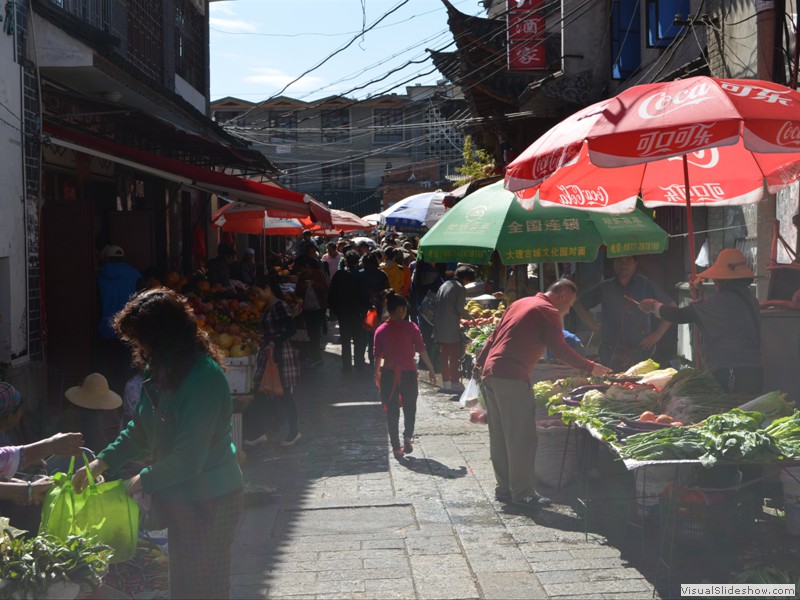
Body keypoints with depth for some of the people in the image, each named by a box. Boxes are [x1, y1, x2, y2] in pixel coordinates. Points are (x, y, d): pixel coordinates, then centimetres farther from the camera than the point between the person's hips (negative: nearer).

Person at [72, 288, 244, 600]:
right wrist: (101, 463, 5)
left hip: (208, 502, -9)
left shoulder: (203, 378, -26)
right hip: (180, 498, 9)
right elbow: (139, 429, 15)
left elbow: (189, 458, -25)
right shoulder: (159, 372, 3)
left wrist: (144, 480, -12)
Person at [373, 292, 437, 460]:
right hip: (408, 373, -1)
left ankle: (396, 448, 10)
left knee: (392, 411, 9)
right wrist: (431, 369, 2)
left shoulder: (381, 330, -2)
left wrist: (377, 375, 12)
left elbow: (378, 356, 0)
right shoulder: (411, 327, -7)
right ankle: (408, 437, 0)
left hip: (389, 374, 1)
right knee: (410, 407, 19)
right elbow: (421, 350, -7)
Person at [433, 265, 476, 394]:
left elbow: (436, 301, 13)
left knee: (443, 354, 12)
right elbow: (459, 308, -15)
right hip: (451, 326, -7)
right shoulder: (461, 288, -9)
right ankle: (455, 383, 1)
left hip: (439, 324, 7)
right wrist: (469, 317, 0)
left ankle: (445, 383, 17)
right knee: (454, 355, 0)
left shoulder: (445, 284, 12)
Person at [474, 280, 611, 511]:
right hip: (511, 378, -9)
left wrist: (479, 363, 27)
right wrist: (591, 368, -1)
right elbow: (560, 350, -9)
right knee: (522, 437, -5)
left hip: (490, 371, 9)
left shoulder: (520, 303, 21)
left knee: (499, 436, 13)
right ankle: (522, 494, -3)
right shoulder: (548, 311, -4)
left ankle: (504, 488, 19)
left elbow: (494, 336, 23)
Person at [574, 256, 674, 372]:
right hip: (610, 352, 2)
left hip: (640, 350, -2)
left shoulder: (645, 285, 7)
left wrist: (657, 334, 3)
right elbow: (579, 305, 22)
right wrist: (594, 326, 11)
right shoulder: (605, 287, 12)